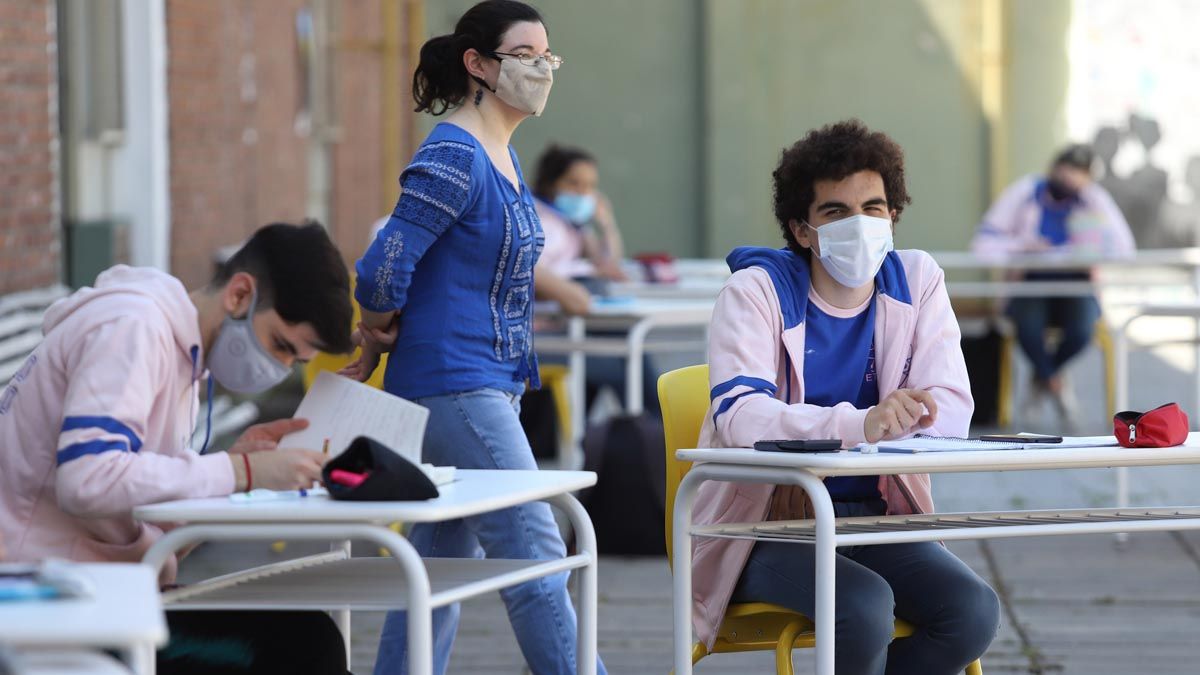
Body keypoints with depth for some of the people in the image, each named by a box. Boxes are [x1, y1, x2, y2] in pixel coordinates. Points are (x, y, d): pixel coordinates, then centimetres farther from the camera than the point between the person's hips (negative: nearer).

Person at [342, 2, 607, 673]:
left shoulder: (503, 157, 15)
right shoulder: (454, 157, -16)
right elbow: (387, 267, -21)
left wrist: (372, 348, 15)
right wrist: (381, 334, -4)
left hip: (493, 385, 10)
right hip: (456, 384, -10)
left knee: (443, 562, 11)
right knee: (535, 555, -9)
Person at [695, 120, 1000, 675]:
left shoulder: (917, 281, 5)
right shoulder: (756, 291, -7)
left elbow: (951, 410, -5)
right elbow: (739, 415, -25)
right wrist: (859, 425, -41)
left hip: (875, 518, 4)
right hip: (765, 525, -4)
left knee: (973, 612, -21)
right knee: (864, 604, -32)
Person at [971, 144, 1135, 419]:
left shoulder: (1095, 200, -2)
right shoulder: (1025, 192, -2)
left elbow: (1122, 249, -13)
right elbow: (983, 242, -7)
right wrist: (1021, 247, -24)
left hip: (1075, 287, 1)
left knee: (1082, 328, -33)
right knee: (1028, 324, -35)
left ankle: (1041, 379, 3)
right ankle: (1056, 384, -2)